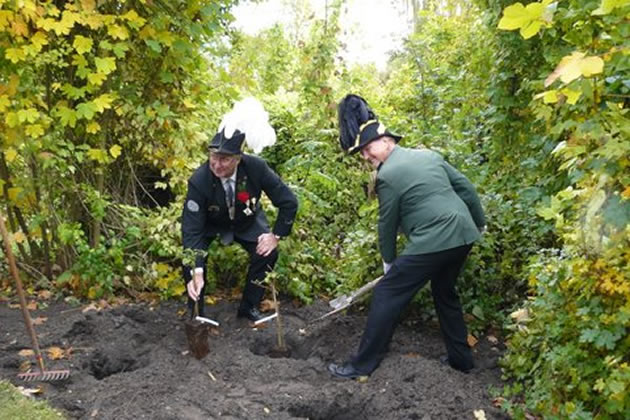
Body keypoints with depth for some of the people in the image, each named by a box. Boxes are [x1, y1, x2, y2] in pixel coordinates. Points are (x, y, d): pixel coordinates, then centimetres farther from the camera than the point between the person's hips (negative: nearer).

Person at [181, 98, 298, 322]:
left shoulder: (256, 168, -33)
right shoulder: (199, 180, -36)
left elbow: (289, 202, -22)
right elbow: (191, 229, -35)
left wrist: (276, 235, -21)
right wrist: (196, 272, -45)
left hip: (247, 221, 2)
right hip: (210, 223, -1)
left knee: (267, 253, -17)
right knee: (191, 257, -22)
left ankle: (249, 307, 6)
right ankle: (196, 312, 2)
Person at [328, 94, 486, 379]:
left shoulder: (387, 175, -7)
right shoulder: (429, 155, 14)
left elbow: (387, 224, -1)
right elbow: (465, 186, 16)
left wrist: (388, 262, 12)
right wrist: (479, 223, 24)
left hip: (432, 242, -8)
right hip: (463, 235, 9)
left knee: (387, 294, 0)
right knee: (445, 293, 27)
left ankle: (362, 364, 5)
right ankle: (460, 358, 34)